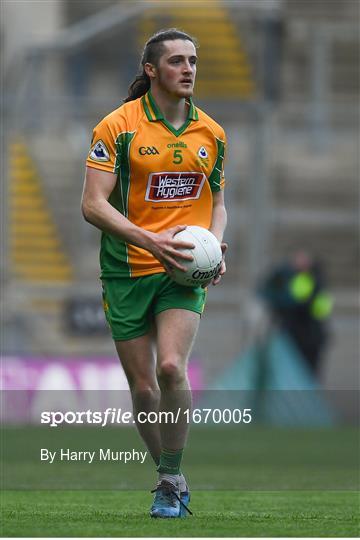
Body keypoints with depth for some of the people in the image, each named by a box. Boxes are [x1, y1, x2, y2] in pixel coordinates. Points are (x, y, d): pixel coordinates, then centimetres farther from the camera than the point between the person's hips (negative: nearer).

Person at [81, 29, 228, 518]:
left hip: (184, 271, 1)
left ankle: (172, 481, -8)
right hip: (127, 272, -1)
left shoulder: (211, 133, 8)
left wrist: (215, 247, 0)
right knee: (143, 387, 1)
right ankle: (169, 477, 20)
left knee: (171, 367, -20)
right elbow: (93, 204, -9)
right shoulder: (117, 126, -6)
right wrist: (149, 240, -20)